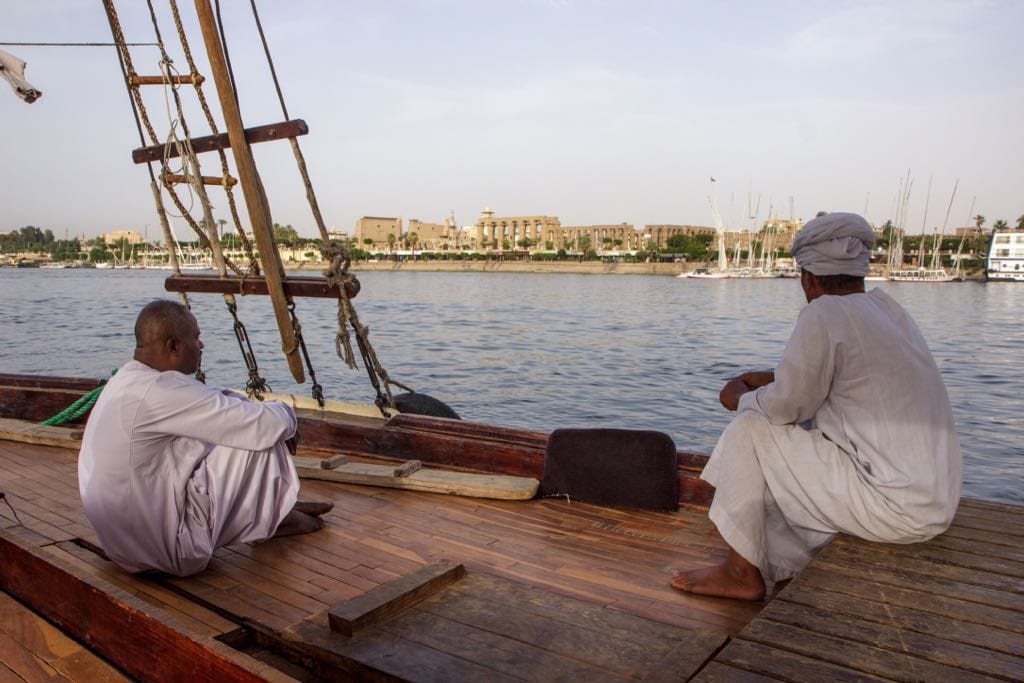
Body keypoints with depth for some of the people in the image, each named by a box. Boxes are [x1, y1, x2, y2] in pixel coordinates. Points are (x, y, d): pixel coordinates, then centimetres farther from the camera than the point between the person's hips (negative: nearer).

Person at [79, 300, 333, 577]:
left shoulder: (128, 378, 5)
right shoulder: (162, 391, -25)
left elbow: (213, 403, 18)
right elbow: (268, 426, -26)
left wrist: (278, 424, 5)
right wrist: (286, 414, -2)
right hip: (169, 550, -10)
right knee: (264, 440, -10)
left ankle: (274, 507, 20)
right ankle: (274, 518, 15)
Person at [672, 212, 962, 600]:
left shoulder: (825, 314, -16)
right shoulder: (885, 306, 10)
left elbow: (786, 405, -12)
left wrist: (741, 399, 7)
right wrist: (770, 379, 22)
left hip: (896, 508, -9)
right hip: (936, 498, 9)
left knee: (750, 430, -4)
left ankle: (742, 574, 7)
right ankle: (772, 570, 26)